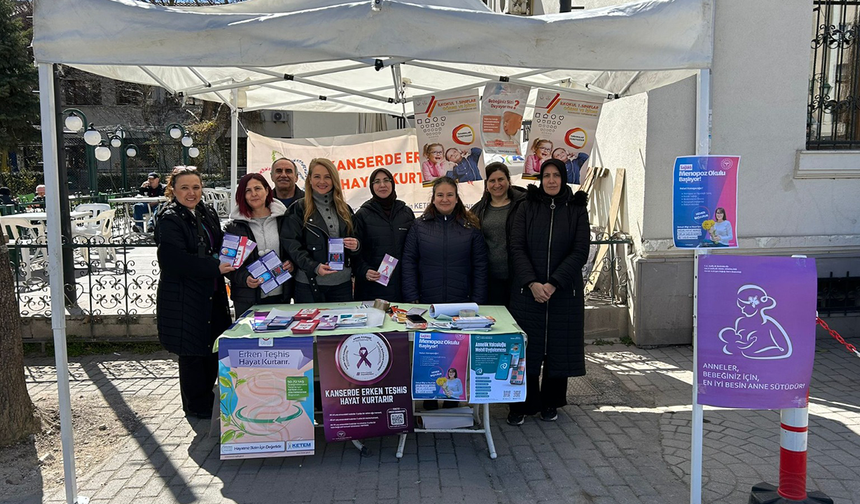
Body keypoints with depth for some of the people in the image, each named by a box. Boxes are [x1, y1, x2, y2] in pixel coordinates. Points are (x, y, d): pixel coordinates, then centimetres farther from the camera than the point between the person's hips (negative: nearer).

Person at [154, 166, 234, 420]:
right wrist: (215, 267, -23)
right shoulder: (169, 219, -13)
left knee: (213, 346, 15)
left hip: (212, 294, 8)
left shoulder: (208, 213, 11)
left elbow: (219, 245, 23)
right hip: (183, 297, -8)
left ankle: (208, 397, 33)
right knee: (192, 352, 3)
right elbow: (177, 260, -23)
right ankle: (196, 406, 19)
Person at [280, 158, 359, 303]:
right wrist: (314, 267, -20)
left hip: (342, 282, 4)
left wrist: (355, 246, -6)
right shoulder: (298, 209, 0)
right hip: (309, 282, -3)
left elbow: (354, 240, 18)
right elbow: (291, 245, -8)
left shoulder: (345, 209, 13)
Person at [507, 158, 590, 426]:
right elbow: (517, 247, -3)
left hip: (564, 292, 0)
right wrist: (532, 283, -15)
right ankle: (522, 405, 13)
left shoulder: (577, 209, 3)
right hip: (527, 290, 0)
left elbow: (580, 251, -5)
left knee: (559, 346, 6)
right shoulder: (527, 208, 4)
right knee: (526, 347, 1)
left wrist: (554, 284, -14)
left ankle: (551, 403, 23)